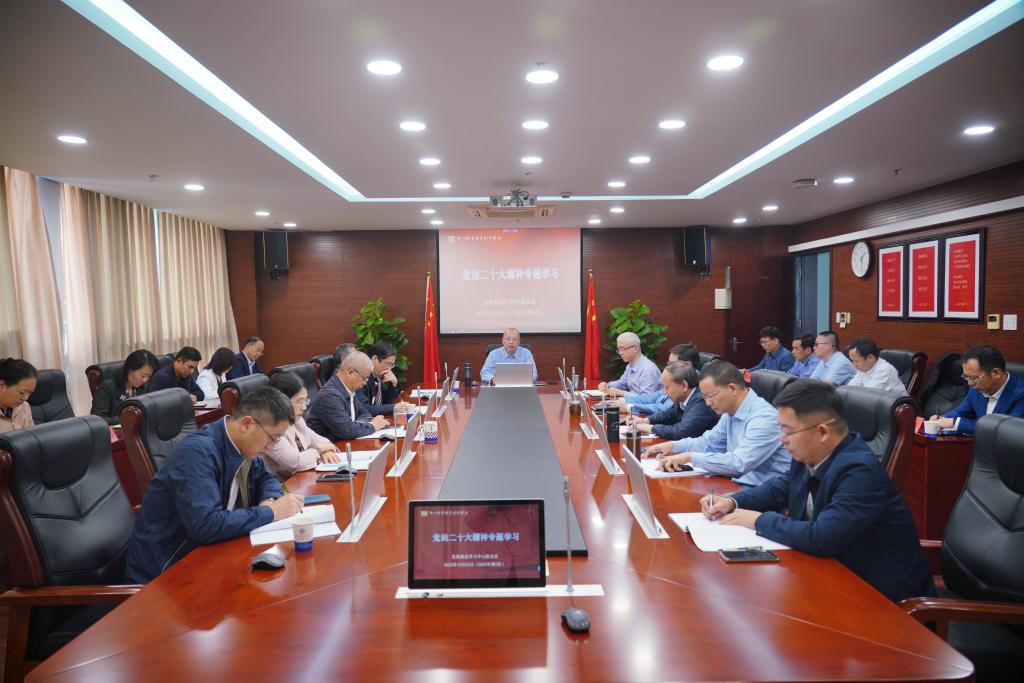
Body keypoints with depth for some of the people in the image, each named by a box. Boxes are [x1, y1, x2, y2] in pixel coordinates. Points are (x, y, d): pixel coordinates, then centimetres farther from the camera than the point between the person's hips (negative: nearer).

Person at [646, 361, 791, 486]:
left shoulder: (764, 418, -22)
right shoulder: (730, 413, 7)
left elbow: (739, 463, -30)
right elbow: (708, 442, 20)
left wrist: (690, 457, -25)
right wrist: (672, 445, 6)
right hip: (737, 483, 8)